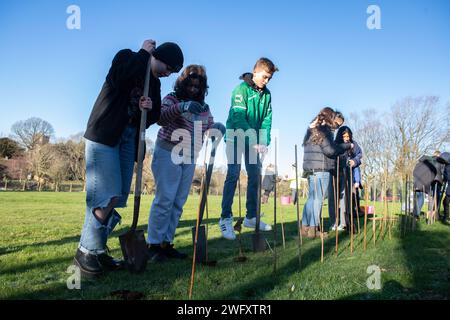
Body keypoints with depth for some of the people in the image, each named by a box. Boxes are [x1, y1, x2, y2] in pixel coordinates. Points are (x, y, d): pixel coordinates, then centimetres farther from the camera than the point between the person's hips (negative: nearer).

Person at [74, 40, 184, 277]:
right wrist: (143, 53, -13)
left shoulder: (154, 83, 14)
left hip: (128, 139, 7)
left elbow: (153, 118, 13)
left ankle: (97, 250, 15)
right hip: (104, 135, -7)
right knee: (108, 196, -14)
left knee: (120, 197, 4)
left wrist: (150, 109, -11)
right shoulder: (126, 57, -3)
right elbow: (121, 78, -27)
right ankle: (86, 252, 0)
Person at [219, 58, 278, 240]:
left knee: (255, 176, 4)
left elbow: (267, 120, 1)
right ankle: (225, 218, -7)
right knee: (233, 175, -12)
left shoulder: (266, 94, 5)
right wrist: (254, 142, -30)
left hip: (254, 141, 6)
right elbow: (239, 118, -23)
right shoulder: (241, 89, -14)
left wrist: (264, 142, -14)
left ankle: (251, 217, 14)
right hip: (236, 138, -6)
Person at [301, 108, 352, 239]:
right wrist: (347, 146, -5)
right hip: (320, 169, -9)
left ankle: (305, 227, 12)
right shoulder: (321, 131, -10)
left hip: (311, 169, 9)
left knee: (312, 198, 11)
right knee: (318, 198, -5)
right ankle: (313, 229, -3)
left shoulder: (312, 130, 20)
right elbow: (330, 150, -15)